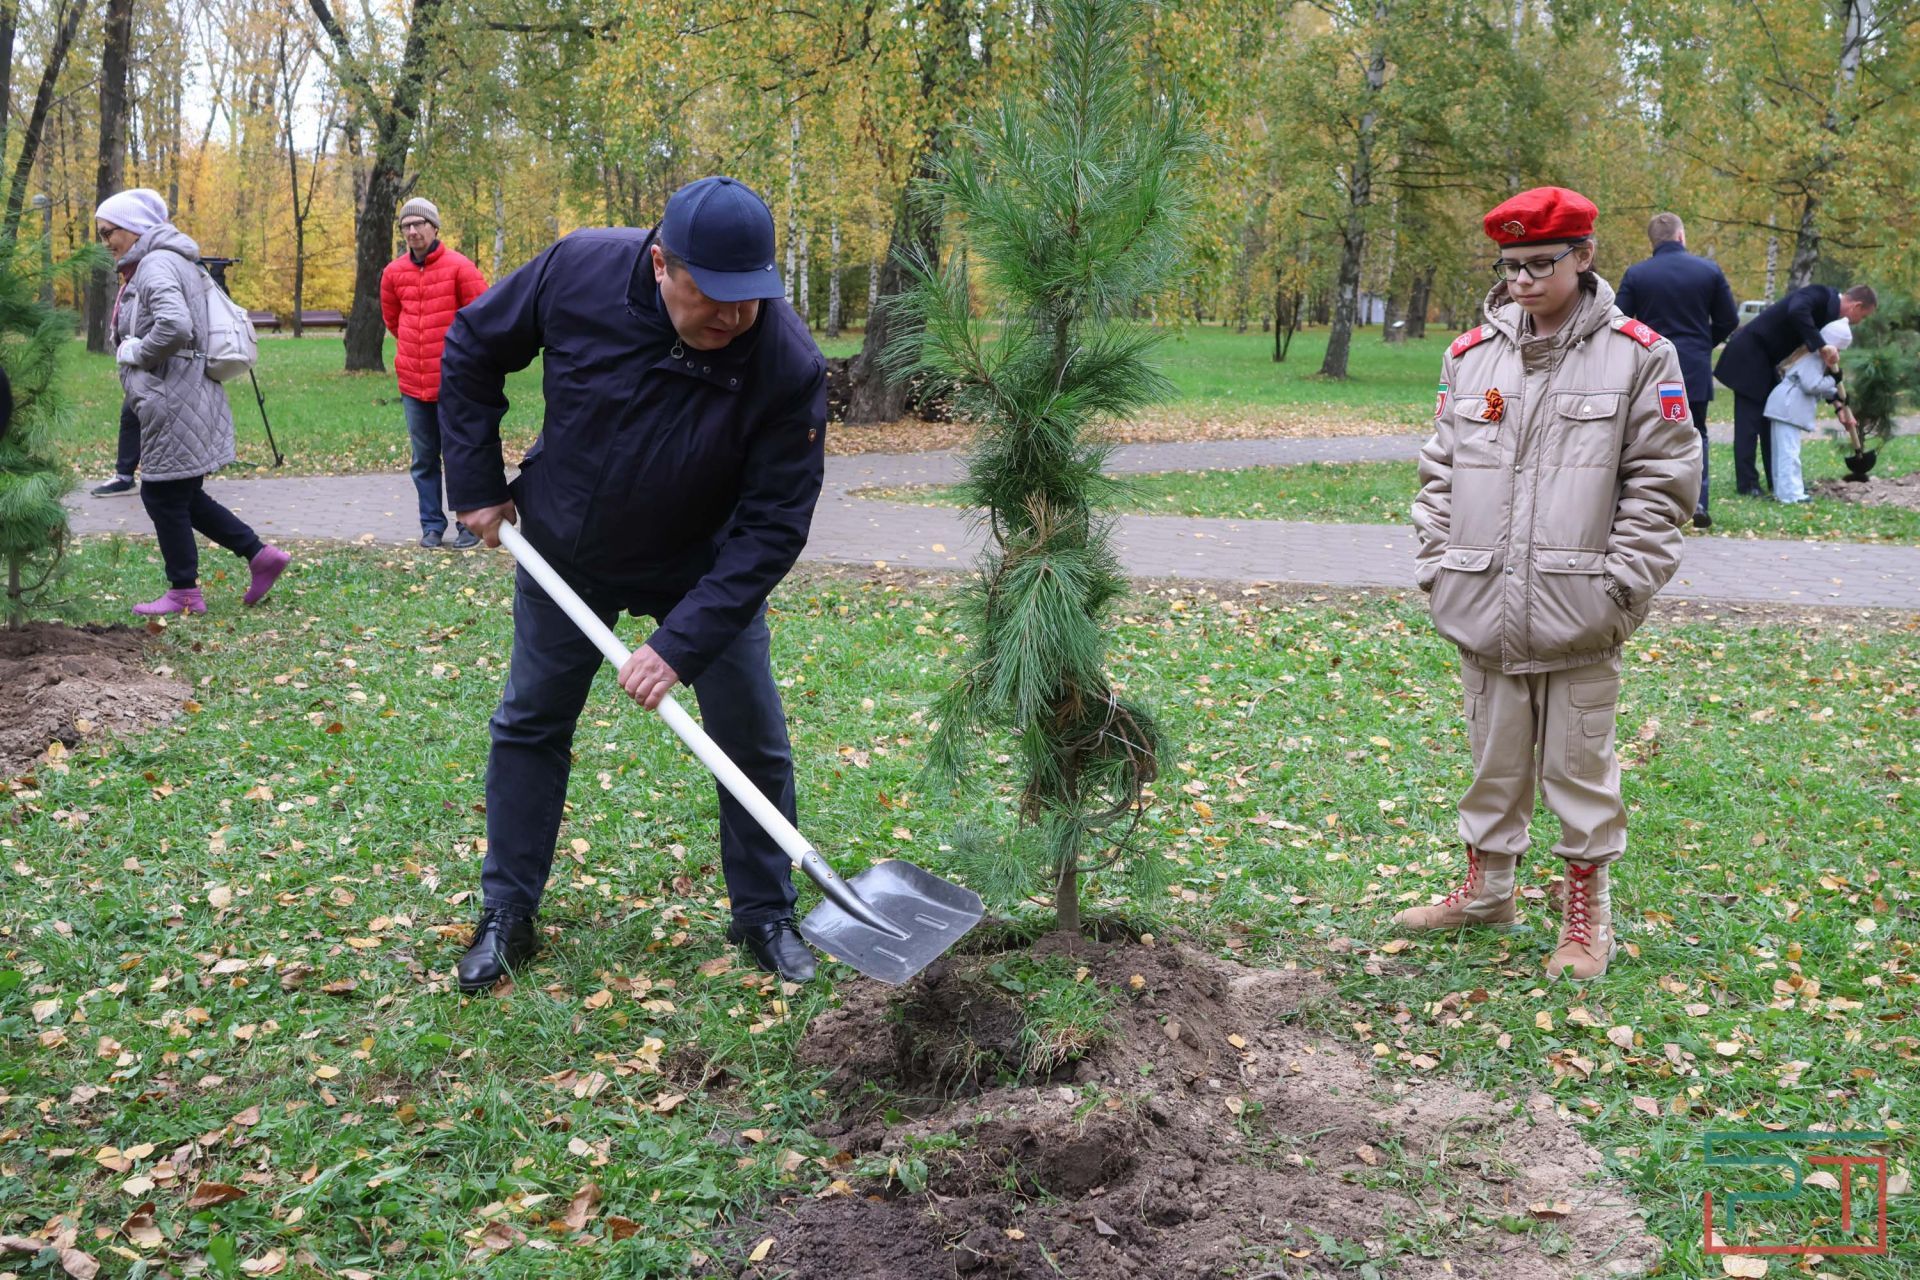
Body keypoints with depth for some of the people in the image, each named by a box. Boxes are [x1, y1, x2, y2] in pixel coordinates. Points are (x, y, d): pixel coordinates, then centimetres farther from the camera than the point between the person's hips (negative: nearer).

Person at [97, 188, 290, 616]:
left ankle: (184, 594, 9)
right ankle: (260, 554, 14)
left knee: (164, 496, 0)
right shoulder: (171, 261, 16)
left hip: (175, 403, -10)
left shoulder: (157, 265, -15)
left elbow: (174, 326, -30)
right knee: (182, 496, 15)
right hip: (181, 400, 10)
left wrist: (133, 352, -15)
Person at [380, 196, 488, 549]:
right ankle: (432, 525, 17)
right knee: (423, 458, 9)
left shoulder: (459, 267, -8)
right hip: (412, 383, 4)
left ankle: (469, 524, 10)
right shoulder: (393, 272, 5)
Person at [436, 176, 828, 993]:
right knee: (529, 726, 10)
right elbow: (472, 348, -7)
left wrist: (683, 643, -32)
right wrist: (476, 485, -8)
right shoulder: (581, 270, -26)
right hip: (566, 551, 2)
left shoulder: (788, 366, -31)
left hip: (703, 570, -1)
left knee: (754, 744, 1)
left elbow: (772, 526, -26)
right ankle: (506, 918, 27)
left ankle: (765, 917, 23)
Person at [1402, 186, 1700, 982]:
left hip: (1578, 616, -4)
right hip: (1483, 611, 4)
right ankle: (1486, 890, 34)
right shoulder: (1471, 355, 7)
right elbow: (1439, 470, 13)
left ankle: (1586, 913, 22)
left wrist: (1621, 584, -9)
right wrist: (1436, 563, 5)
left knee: (1579, 766, 7)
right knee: (1494, 760, 17)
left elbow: (1662, 482, -3)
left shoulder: (1638, 356, -4)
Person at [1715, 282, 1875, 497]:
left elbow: (1827, 366, 14)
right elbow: (1796, 311, -40)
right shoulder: (1820, 295, -16)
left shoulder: (1829, 311, 11)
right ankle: (1747, 483, -3)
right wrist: (1821, 346, -38)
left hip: (1766, 362, 10)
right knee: (1749, 421, -6)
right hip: (1749, 354, -10)